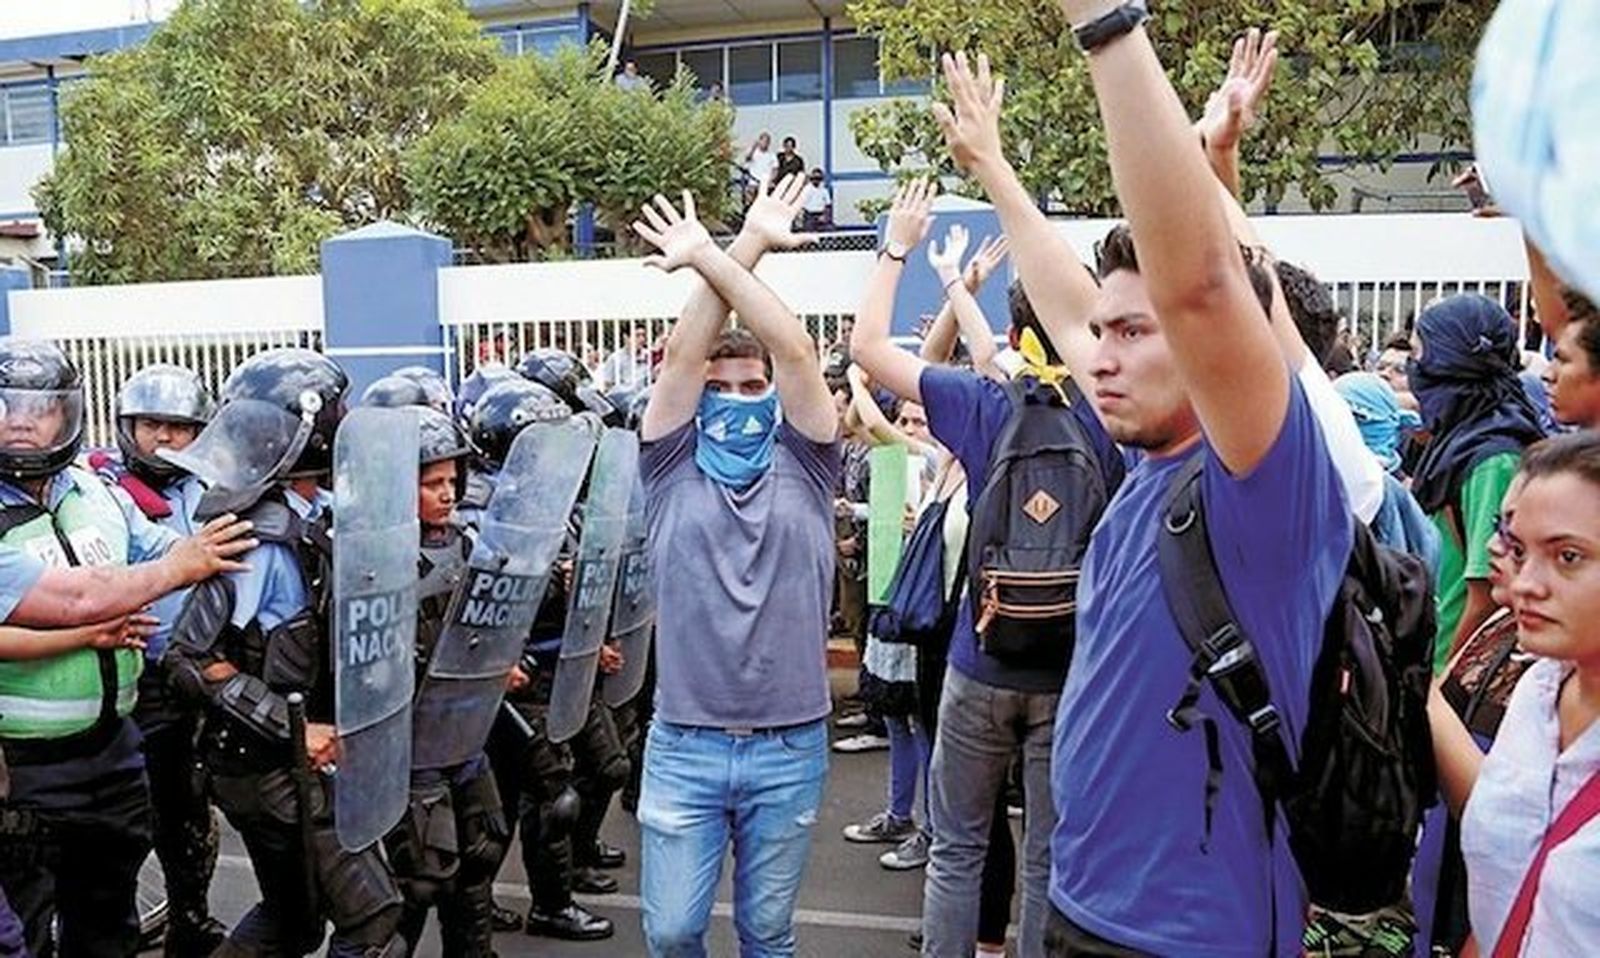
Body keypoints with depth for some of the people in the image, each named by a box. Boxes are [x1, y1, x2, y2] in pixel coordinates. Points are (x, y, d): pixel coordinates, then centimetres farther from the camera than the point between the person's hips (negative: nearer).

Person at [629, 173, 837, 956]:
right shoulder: (672, 472, 1)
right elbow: (683, 353, -9)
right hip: (684, 745, 0)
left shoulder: (803, 469, 2)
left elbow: (796, 351, -9)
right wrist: (741, 247, -9)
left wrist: (709, 257, -8)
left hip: (790, 747, 0)